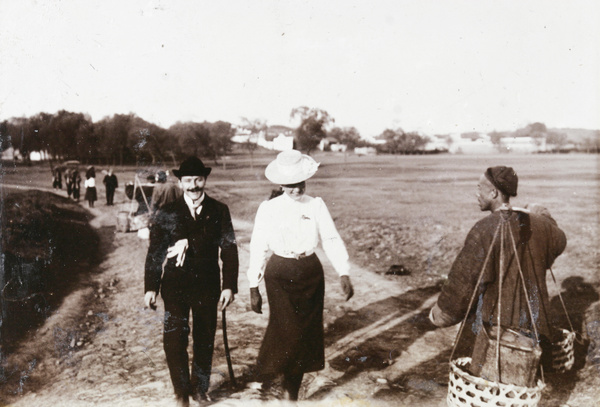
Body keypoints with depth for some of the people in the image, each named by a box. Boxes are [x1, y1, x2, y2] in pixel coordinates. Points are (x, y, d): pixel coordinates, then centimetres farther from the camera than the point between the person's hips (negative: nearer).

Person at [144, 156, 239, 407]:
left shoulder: (219, 211, 2)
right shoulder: (167, 214, 2)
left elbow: (229, 250, 1)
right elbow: (154, 253, 5)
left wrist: (229, 286, -4)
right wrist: (151, 287, 2)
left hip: (207, 285, 1)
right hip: (175, 284, 0)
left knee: (205, 339, 11)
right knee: (174, 339, -6)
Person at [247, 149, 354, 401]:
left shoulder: (316, 206, 2)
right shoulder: (268, 209, -2)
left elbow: (332, 240, -2)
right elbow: (258, 248, 1)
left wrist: (344, 274, -14)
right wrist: (254, 288, 1)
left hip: (310, 273, 3)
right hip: (279, 274, -2)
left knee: (307, 333, 7)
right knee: (288, 328, -16)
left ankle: (292, 392, 25)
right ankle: (268, 369, 13)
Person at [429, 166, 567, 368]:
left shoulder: (485, 229, -21)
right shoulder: (534, 224, -1)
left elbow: (463, 277, -19)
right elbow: (560, 241, 23)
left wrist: (441, 311, -7)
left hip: (493, 320, -6)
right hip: (531, 316, 6)